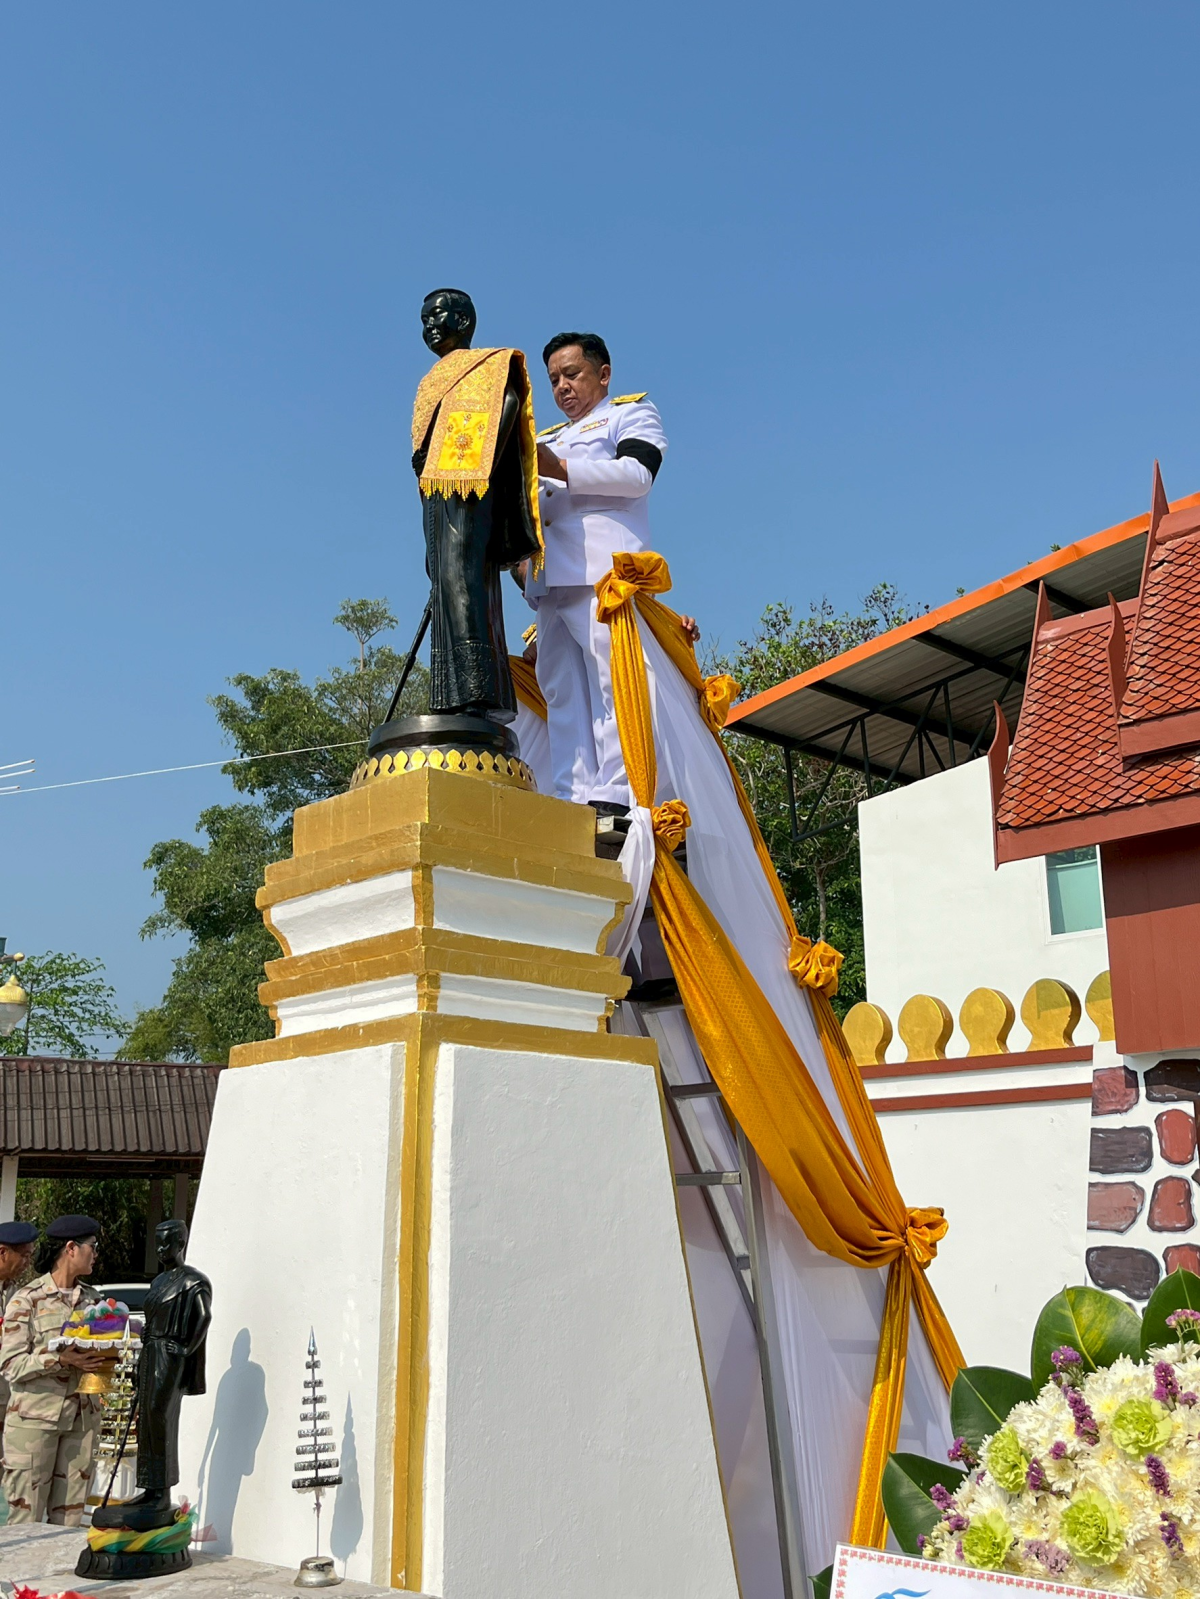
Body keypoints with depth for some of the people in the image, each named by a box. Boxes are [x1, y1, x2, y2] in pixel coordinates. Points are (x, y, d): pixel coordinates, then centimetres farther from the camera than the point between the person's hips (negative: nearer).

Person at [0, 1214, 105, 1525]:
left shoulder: (90, 1298, 12)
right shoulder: (27, 1299, -5)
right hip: (34, 1417, -5)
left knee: (69, 1517, 7)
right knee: (25, 1519, -1)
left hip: (82, 1416, 5)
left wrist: (103, 1359, -1)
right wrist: (61, 1360, -21)